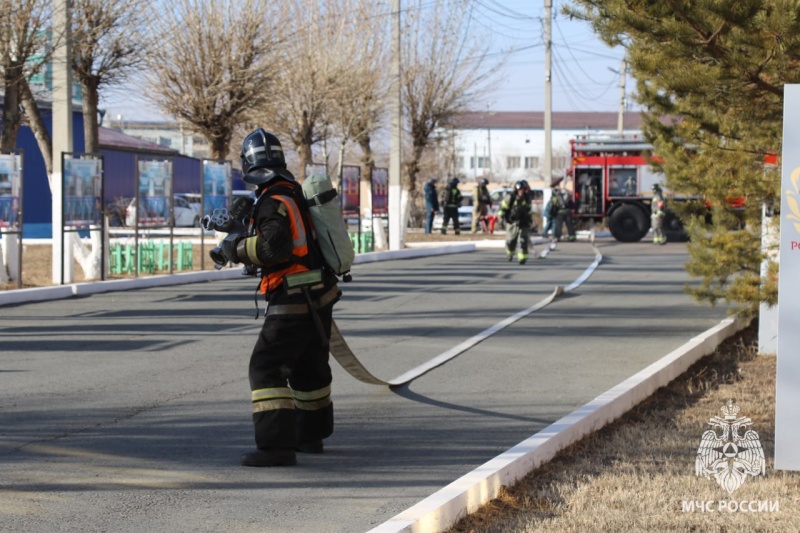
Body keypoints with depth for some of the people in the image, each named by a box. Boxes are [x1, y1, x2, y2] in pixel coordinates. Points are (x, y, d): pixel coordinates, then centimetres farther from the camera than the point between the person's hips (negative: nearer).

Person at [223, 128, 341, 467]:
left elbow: (275, 245, -30)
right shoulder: (294, 192, 11)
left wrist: (237, 250, -16)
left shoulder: (274, 201, -17)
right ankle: (310, 435, 39)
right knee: (309, 367, 23)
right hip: (319, 298, 10)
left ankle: (277, 446, -17)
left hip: (294, 301, -10)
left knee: (267, 368, -10)